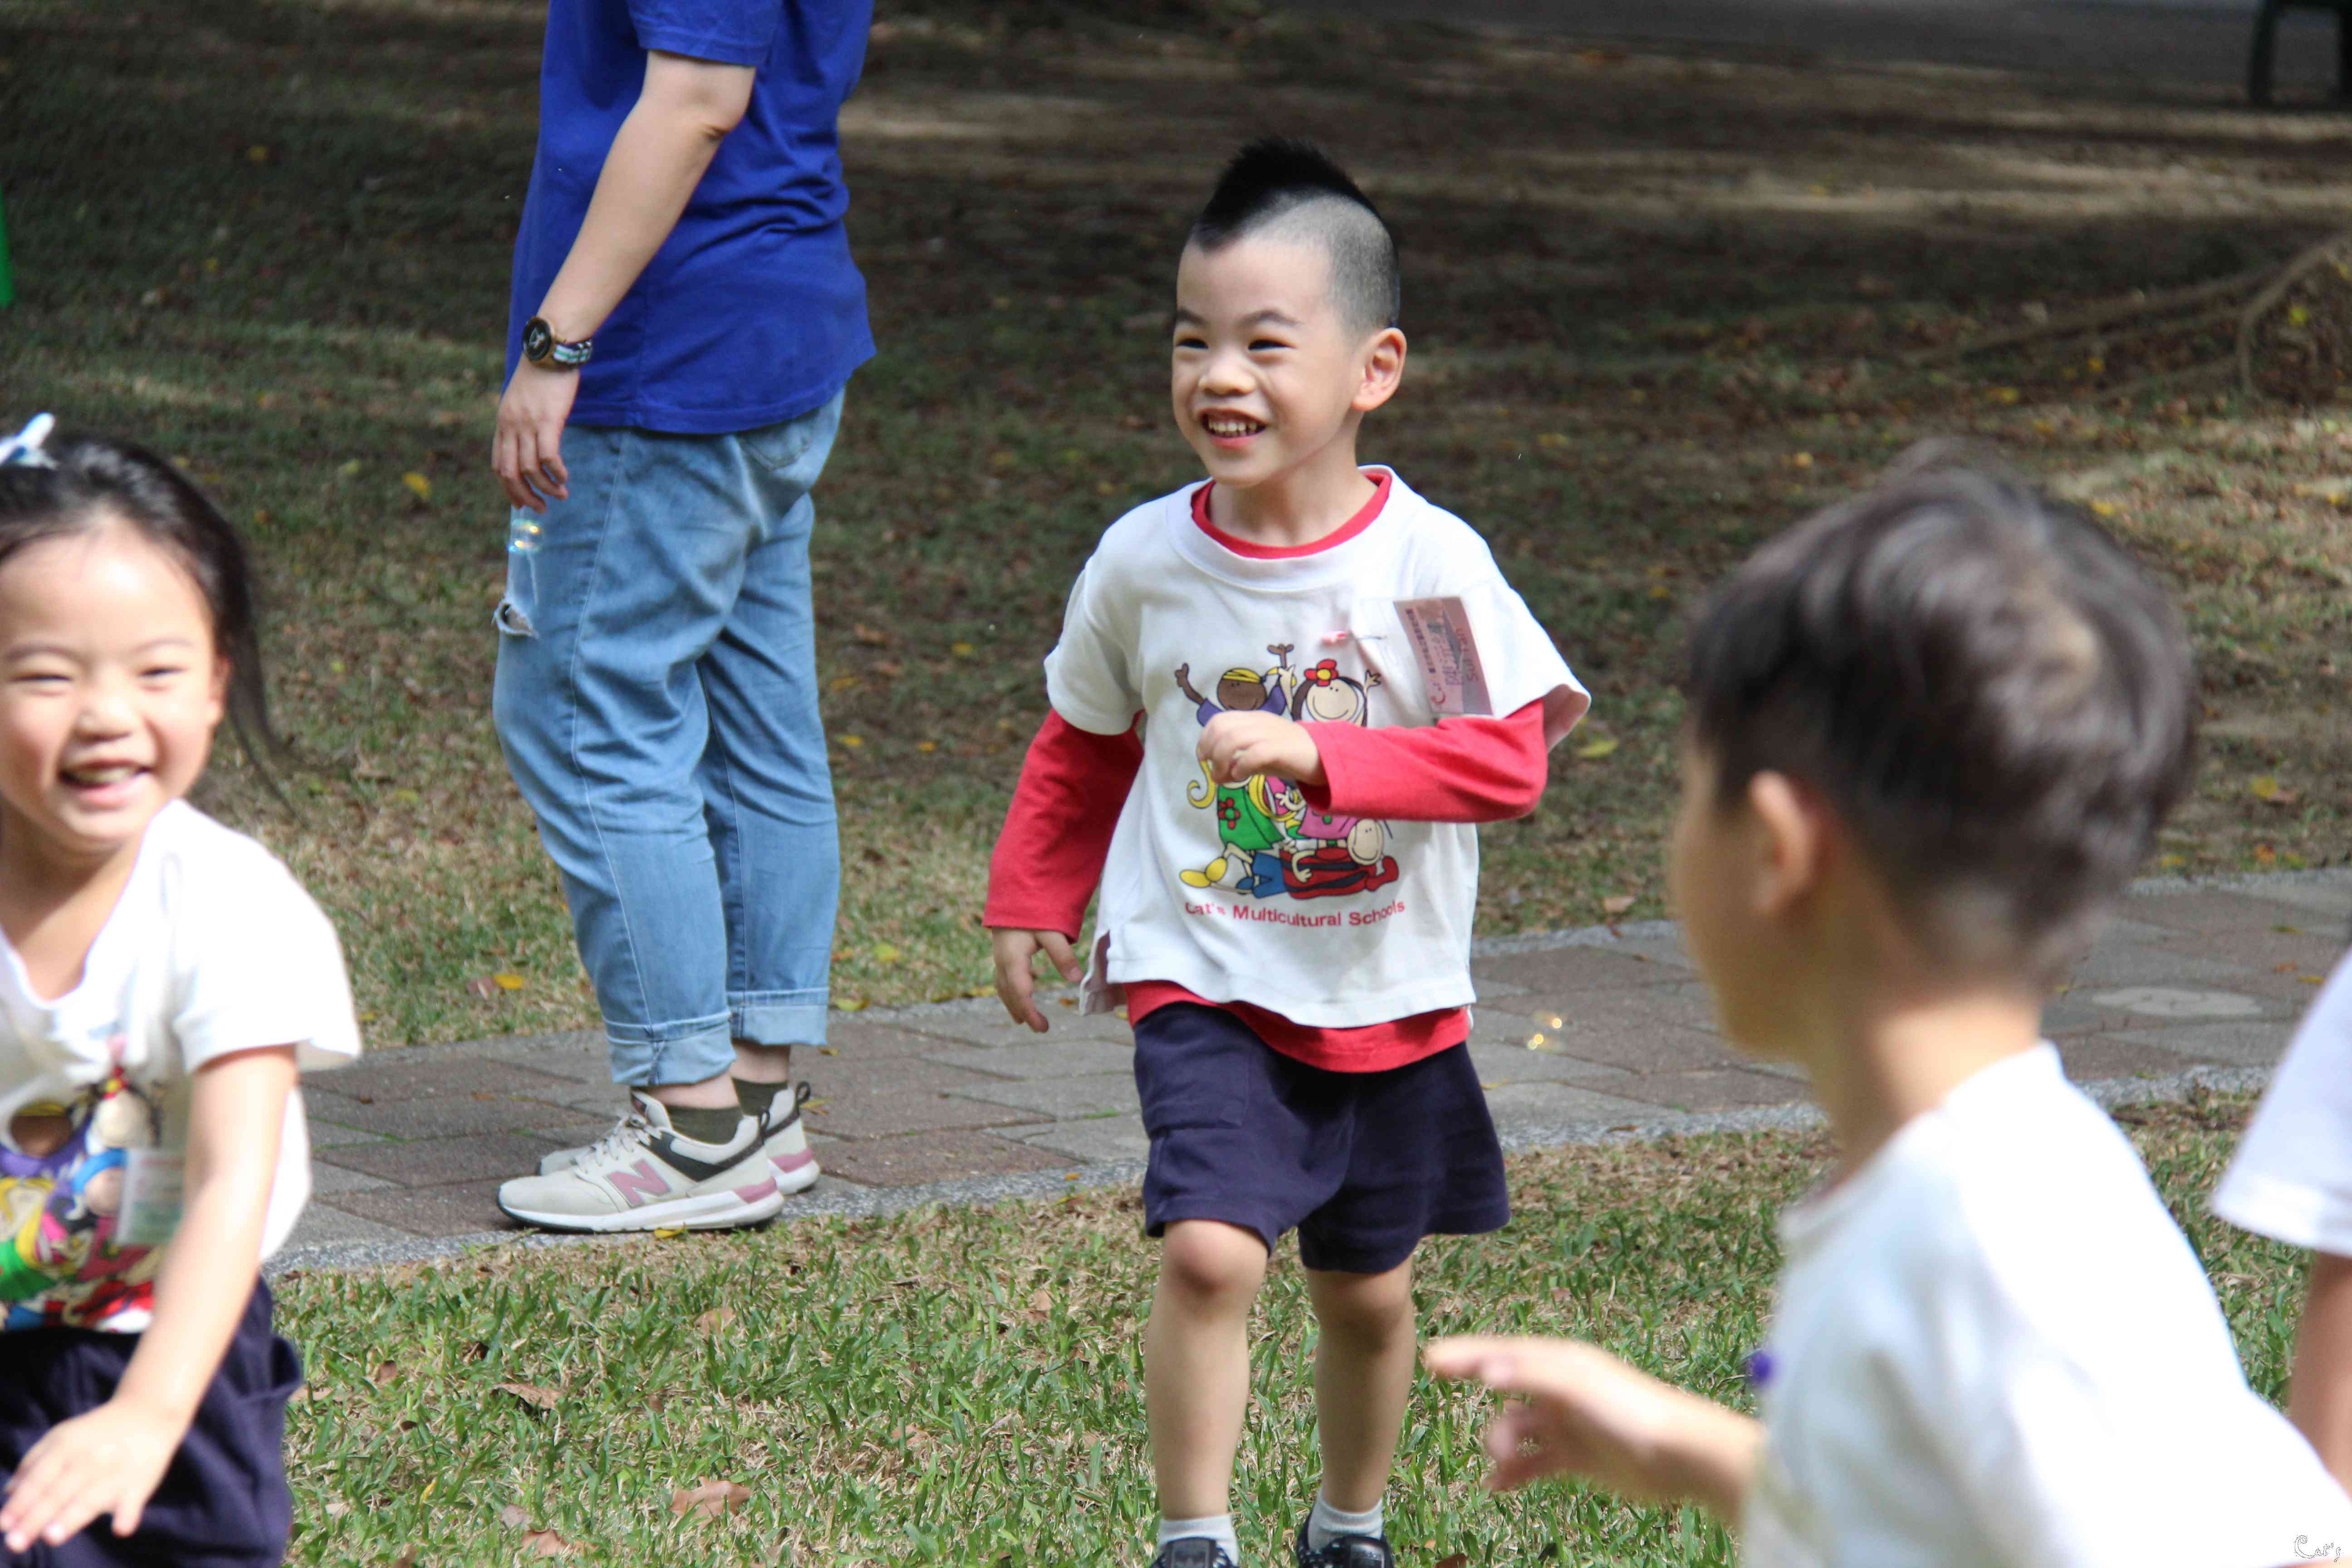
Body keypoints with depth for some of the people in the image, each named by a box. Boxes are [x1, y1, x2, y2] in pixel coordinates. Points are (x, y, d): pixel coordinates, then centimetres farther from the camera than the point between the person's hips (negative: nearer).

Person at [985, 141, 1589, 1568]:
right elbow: (1083, 748, 13)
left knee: (1369, 1291, 15)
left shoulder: (1427, 562, -13)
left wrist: (1311, 753, -30)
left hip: (1388, 999, 0)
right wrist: (1031, 904, 15)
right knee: (1210, 1250, -20)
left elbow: (1509, 756, -21)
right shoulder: (1145, 562, -5)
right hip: (1201, 982, 0)